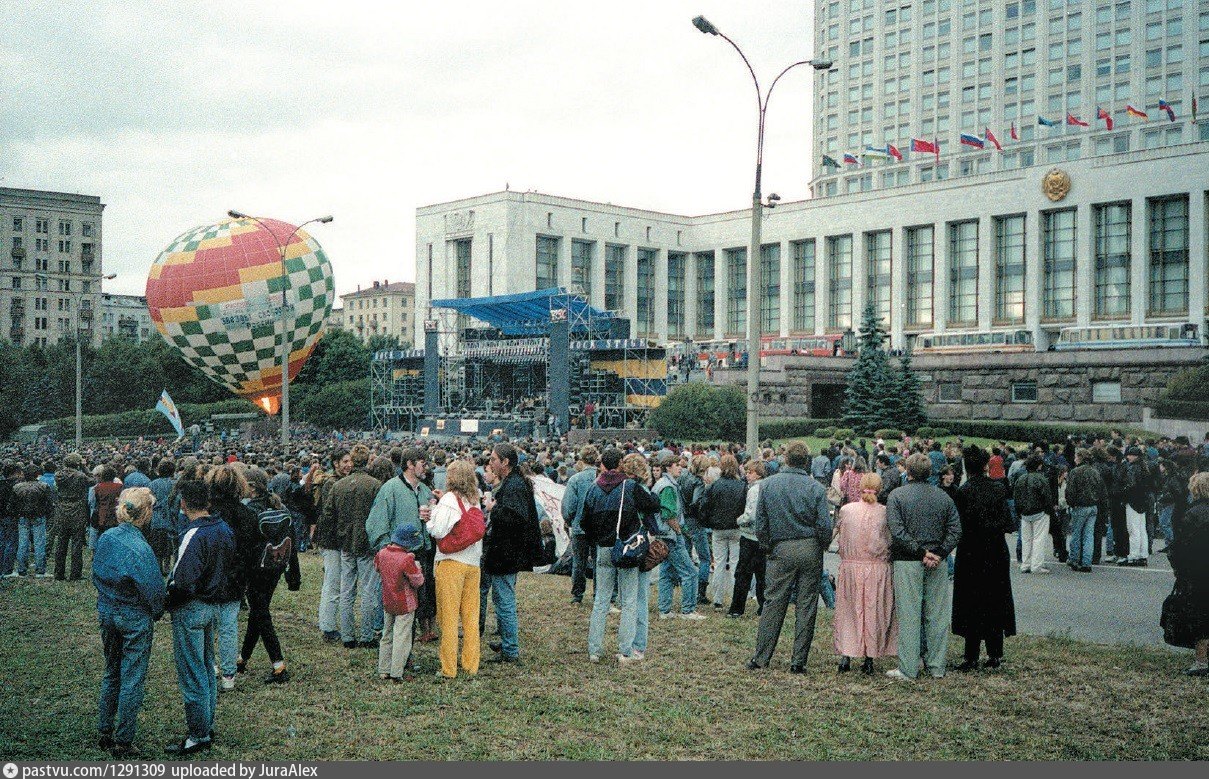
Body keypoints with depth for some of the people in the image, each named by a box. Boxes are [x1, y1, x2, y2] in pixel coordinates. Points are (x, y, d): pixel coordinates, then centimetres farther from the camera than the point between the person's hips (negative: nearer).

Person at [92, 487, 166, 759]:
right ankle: (123, 743, 12)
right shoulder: (139, 547, -24)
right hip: (135, 619, -7)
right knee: (132, 680, 4)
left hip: (106, 612, 7)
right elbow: (153, 587, -20)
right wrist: (157, 612, -1)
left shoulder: (105, 538, -2)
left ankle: (105, 732, 31)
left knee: (111, 673, 22)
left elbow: (96, 575, 10)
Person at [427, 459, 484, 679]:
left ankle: (449, 668, 6)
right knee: (471, 615, 11)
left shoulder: (449, 499, -10)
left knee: (449, 616, 2)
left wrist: (428, 519, 5)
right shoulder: (474, 501, 8)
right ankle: (471, 665, 17)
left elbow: (438, 531, -17)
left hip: (451, 563, -6)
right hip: (473, 563, 6)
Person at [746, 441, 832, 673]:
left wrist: (767, 548, 13)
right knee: (807, 606, 6)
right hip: (810, 550, -1)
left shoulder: (768, 484, -1)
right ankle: (799, 661, 9)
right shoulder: (815, 487, -6)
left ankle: (761, 658, 9)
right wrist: (820, 548, 10)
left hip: (781, 550, 1)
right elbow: (825, 525, -7)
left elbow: (760, 524, 0)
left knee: (774, 603, 7)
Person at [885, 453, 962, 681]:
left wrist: (920, 552, -13)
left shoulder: (897, 495, -4)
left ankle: (908, 669, 2)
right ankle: (937, 667, 16)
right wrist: (939, 553, -7)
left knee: (909, 615, -1)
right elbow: (955, 531, 1)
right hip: (937, 564, 4)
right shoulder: (943, 497, 8)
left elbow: (897, 531, -14)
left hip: (907, 563, -3)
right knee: (938, 615, 10)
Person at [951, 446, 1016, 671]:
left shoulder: (964, 491, -14)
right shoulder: (999, 488, -2)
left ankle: (972, 657, 4)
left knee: (972, 604, 3)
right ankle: (995, 654, 18)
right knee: (995, 601, 14)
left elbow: (961, 525, -15)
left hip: (972, 553, -4)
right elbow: (1008, 524, -1)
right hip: (997, 553, 4)